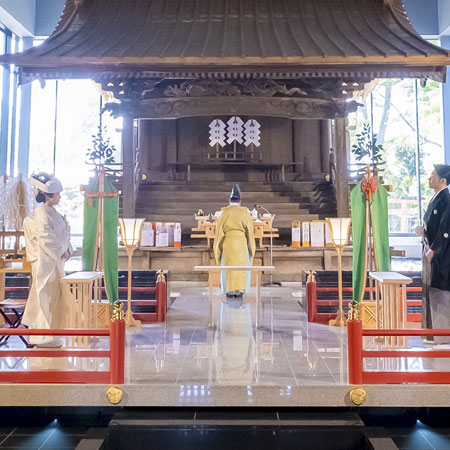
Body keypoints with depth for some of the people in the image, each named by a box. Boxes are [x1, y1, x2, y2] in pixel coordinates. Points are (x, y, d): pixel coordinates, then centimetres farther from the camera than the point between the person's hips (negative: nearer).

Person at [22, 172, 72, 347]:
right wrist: (61, 252, -15)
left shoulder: (52, 212, 12)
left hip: (56, 260, 10)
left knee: (53, 297, 15)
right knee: (45, 297, -2)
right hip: (46, 261, -10)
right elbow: (46, 239, -23)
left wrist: (67, 249, 3)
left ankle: (42, 334, 26)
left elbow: (62, 234, 16)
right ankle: (43, 337, 9)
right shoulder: (42, 214, -16)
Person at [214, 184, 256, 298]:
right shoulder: (245, 213, -1)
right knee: (241, 266, 8)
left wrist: (218, 247, 6)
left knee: (228, 266, 8)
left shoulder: (224, 213, -2)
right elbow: (250, 231, -1)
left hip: (227, 242, 0)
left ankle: (230, 290, 7)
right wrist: (251, 247, 7)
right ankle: (239, 290, 5)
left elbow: (219, 230, -1)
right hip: (242, 242, 0)